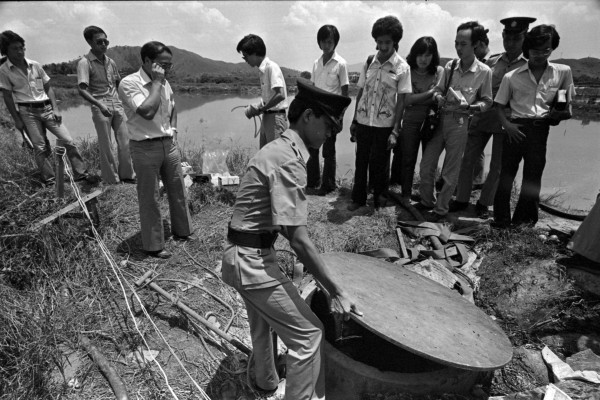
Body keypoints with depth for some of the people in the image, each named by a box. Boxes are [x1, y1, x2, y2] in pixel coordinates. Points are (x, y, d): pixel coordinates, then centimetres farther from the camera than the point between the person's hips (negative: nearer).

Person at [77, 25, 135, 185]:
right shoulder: (85, 62, -8)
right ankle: (112, 180, 12)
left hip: (117, 104, 5)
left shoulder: (110, 61, 10)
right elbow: (82, 89, -17)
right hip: (100, 107, -5)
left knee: (125, 142, 6)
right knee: (106, 146, 2)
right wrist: (100, 105, -30)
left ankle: (127, 175, 19)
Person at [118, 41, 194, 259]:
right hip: (145, 148, -7)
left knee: (178, 190, 15)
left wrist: (173, 129, 12)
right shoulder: (129, 83, -14)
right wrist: (156, 82, -20)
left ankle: (182, 230, 35)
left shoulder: (164, 82, 8)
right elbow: (147, 112, -29)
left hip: (169, 144, 7)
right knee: (149, 199, 3)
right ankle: (153, 245, 17)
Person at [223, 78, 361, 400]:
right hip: (252, 260, -11)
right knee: (307, 333, 0)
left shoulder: (277, 148, 8)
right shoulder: (289, 160, -23)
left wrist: (309, 258, 20)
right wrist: (336, 292, -20)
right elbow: (298, 239, -26)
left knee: (263, 320, 30)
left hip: (241, 255, 11)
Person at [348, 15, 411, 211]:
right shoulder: (369, 61, 5)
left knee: (379, 163, 5)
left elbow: (401, 101, -5)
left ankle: (379, 197, 25)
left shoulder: (402, 67, -4)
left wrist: (395, 131, -11)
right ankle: (358, 197, 21)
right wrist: (354, 121, 7)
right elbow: (360, 92, 9)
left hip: (384, 124, -3)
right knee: (361, 161, 7)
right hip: (363, 121, 3)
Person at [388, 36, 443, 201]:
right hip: (411, 121, -1)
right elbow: (407, 99, -14)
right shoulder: (408, 71, -6)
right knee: (408, 159, 5)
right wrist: (431, 93, -21)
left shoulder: (439, 72, -2)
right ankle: (406, 194, 18)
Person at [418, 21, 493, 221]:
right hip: (441, 119, 4)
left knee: (450, 171, 4)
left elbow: (487, 101, 0)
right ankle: (426, 201, 27)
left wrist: (468, 107, -19)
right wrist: (439, 98, -13)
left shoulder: (484, 72, -6)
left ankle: (441, 208, 20)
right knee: (426, 164, 6)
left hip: (460, 123, -4)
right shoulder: (449, 66, 3)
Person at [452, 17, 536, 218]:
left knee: (497, 166, 6)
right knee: (468, 159, 3)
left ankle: (484, 203, 22)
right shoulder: (491, 61, 6)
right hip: (482, 117, 2)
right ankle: (462, 199, 18)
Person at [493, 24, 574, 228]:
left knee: (533, 177, 6)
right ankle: (502, 220, 11)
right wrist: (507, 125, -9)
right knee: (507, 174, -1)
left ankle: (522, 222, 19)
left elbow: (566, 103, 17)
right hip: (516, 128, -1)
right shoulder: (511, 76, 1)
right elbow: (498, 105, 5)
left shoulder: (564, 72, 6)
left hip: (540, 130, 1)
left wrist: (563, 112, -4)